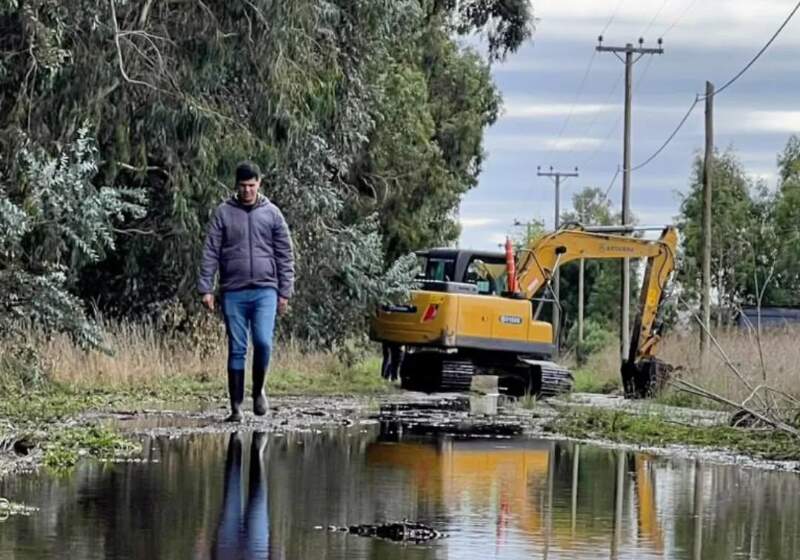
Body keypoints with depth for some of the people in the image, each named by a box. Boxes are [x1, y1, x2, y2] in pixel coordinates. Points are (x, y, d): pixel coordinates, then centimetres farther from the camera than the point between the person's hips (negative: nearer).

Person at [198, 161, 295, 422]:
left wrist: (285, 292, 4)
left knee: (263, 342, -14)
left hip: (265, 291, 0)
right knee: (236, 349, 1)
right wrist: (206, 288, -5)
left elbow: (285, 255, 9)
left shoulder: (272, 214, 7)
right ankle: (236, 405, 7)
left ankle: (258, 390, 10)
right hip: (233, 291, 0)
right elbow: (210, 252, 3)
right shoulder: (223, 213, 5)